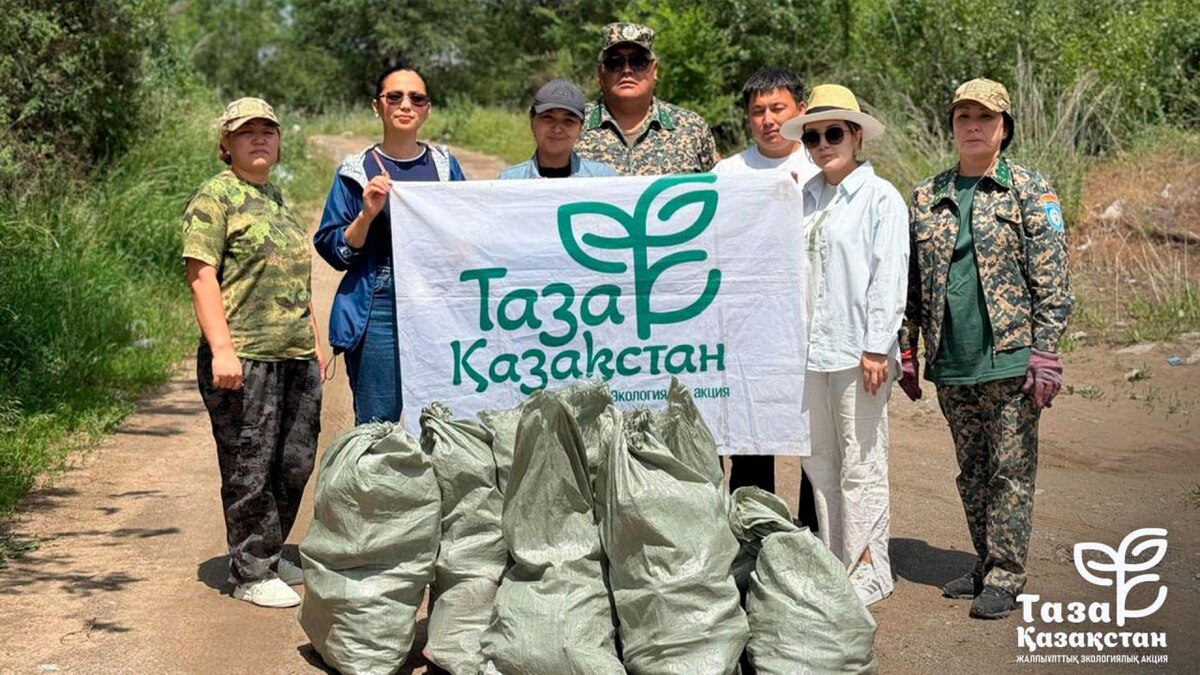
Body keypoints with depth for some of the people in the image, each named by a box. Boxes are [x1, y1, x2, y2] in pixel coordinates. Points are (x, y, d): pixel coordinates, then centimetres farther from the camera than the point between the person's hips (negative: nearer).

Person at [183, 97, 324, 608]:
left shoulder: (276, 198, 20)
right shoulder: (216, 197, -5)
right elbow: (202, 274, -13)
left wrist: (315, 340, 23)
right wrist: (221, 348, -20)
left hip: (295, 356, 8)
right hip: (244, 359, -8)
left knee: (295, 464, 12)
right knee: (250, 471, -1)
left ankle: (271, 555, 28)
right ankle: (251, 574, 10)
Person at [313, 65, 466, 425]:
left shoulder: (445, 164, 11)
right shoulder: (356, 172, 3)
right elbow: (333, 250, 2)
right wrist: (367, 214, -14)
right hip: (378, 312, -2)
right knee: (376, 427, 0)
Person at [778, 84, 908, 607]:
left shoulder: (881, 197, -4)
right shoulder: (806, 198, 13)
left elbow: (888, 276, -9)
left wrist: (876, 349, -14)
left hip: (857, 351, -6)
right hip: (809, 350, 6)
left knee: (861, 466, -1)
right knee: (819, 462, 11)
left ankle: (868, 573, 9)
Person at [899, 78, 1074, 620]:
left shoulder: (1030, 191, -1)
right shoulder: (926, 197, 10)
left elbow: (1051, 280, -6)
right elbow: (911, 282, 13)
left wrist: (1045, 352, -13)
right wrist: (906, 352, 10)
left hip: (1011, 359, -4)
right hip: (951, 367, 4)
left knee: (1011, 470, 0)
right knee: (972, 473, 13)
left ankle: (1005, 576, 8)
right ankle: (986, 564, 25)